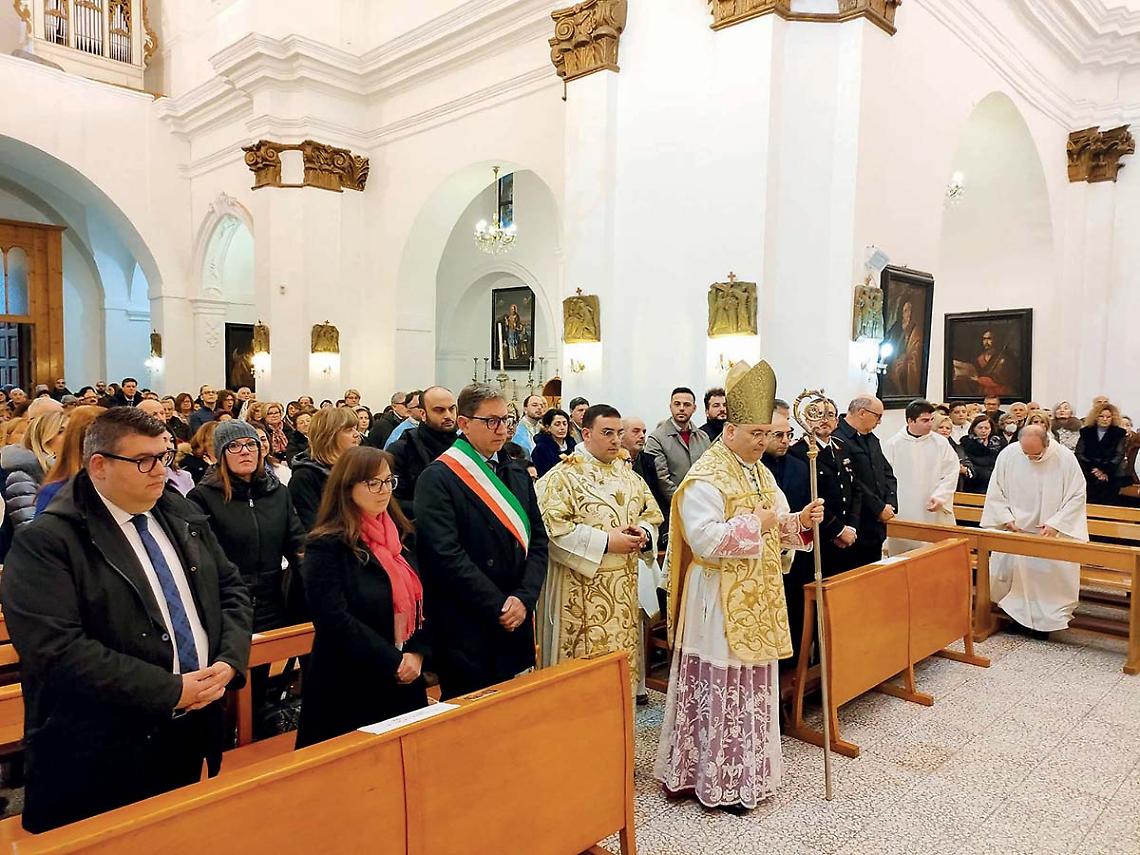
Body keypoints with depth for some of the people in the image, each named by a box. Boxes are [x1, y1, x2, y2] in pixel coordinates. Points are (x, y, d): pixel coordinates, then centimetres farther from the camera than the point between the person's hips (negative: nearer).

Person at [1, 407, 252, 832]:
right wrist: (171, 691, -23)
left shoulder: (183, 517, 6)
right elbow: (58, 649, -23)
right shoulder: (45, 542, -15)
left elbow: (231, 588, 10)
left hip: (193, 732, 6)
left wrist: (230, 660, -8)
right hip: (101, 752, -6)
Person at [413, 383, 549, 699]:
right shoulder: (438, 478, -10)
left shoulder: (518, 475, 11)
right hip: (465, 630, -6)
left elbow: (538, 541, 8)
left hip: (516, 626, 6)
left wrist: (524, 598, -8)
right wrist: (499, 607, -15)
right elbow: (446, 554, -17)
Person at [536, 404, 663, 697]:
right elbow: (553, 527, -19)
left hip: (625, 587, 6)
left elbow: (652, 513, 16)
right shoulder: (563, 476, -9)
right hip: (584, 592, -6)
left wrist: (643, 533, -7)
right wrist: (606, 541, -19)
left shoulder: (628, 474, 11)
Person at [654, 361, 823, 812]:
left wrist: (799, 521, -5)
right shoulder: (706, 478, -16)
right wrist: (755, 523, -21)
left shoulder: (760, 472, 12)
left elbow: (777, 529, 15)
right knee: (720, 686, 1)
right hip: (719, 601, -8)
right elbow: (705, 539, -25)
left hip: (757, 600, 9)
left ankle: (744, 768, 31)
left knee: (753, 683, 16)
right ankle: (715, 779, 15)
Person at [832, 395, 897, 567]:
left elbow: (888, 473, 17)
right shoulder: (838, 439, -17)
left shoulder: (872, 439, 15)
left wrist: (890, 505, 1)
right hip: (856, 529, -9)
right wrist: (879, 508, -13)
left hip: (877, 526, 9)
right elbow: (852, 483, -21)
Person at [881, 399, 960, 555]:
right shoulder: (892, 444, 0)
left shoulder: (941, 443, 4)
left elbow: (951, 474, 2)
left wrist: (940, 497, -11)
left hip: (934, 515, 1)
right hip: (902, 515, -1)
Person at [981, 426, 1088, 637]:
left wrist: (1055, 524, -16)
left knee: (1047, 574, 3)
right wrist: (1006, 518, -9)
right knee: (1008, 570, 6)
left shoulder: (1066, 458, -13)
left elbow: (1077, 495, -8)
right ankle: (1014, 614, 23)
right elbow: (995, 491, 1)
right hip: (1013, 531, 2)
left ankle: (1043, 620, 18)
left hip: (1050, 533, -2)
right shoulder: (1007, 455, -9)